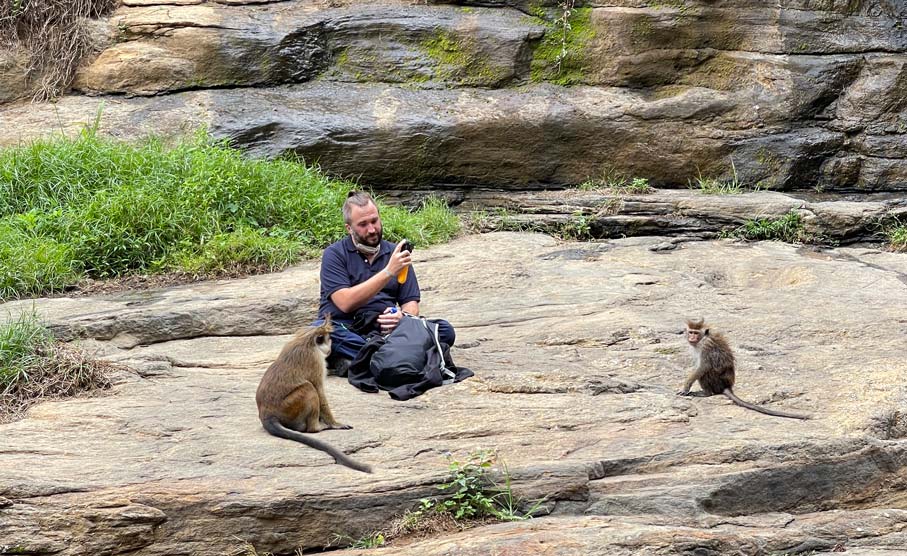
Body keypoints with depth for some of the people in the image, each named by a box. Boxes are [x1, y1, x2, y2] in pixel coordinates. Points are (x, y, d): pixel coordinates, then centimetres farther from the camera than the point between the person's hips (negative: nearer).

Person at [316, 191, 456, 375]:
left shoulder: (395, 253, 15)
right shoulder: (335, 254, 3)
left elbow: (411, 303, 12)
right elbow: (345, 303, -13)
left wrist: (403, 316, -13)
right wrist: (388, 272, -19)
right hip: (345, 330, -3)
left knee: (445, 331, -19)